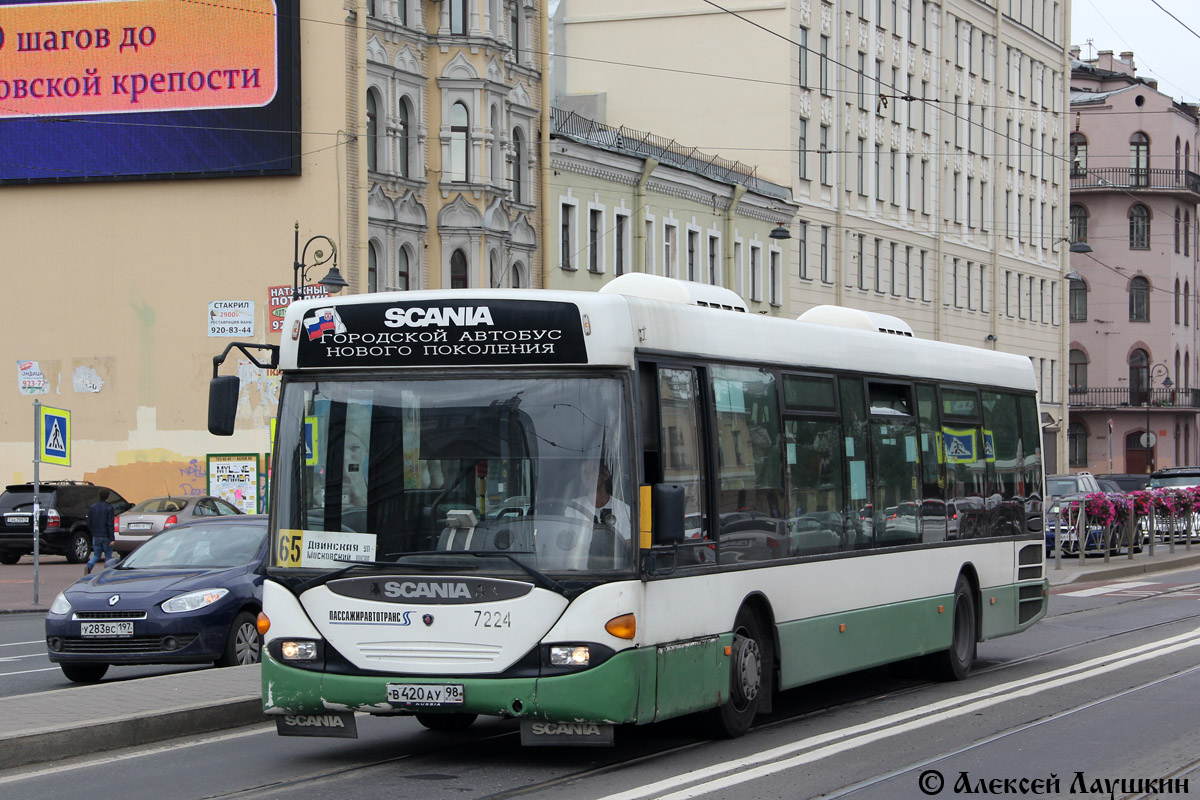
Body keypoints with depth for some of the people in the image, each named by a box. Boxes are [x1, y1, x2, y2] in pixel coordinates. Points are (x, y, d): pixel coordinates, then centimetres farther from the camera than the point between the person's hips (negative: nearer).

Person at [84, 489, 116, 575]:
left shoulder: (92, 507, 6)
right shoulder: (109, 508, -10)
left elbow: (89, 523, 9)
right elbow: (110, 524, -14)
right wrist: (112, 538, -14)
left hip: (96, 536, 4)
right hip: (106, 536, -4)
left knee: (96, 555, 11)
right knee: (108, 556, 8)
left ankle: (88, 567, -15)